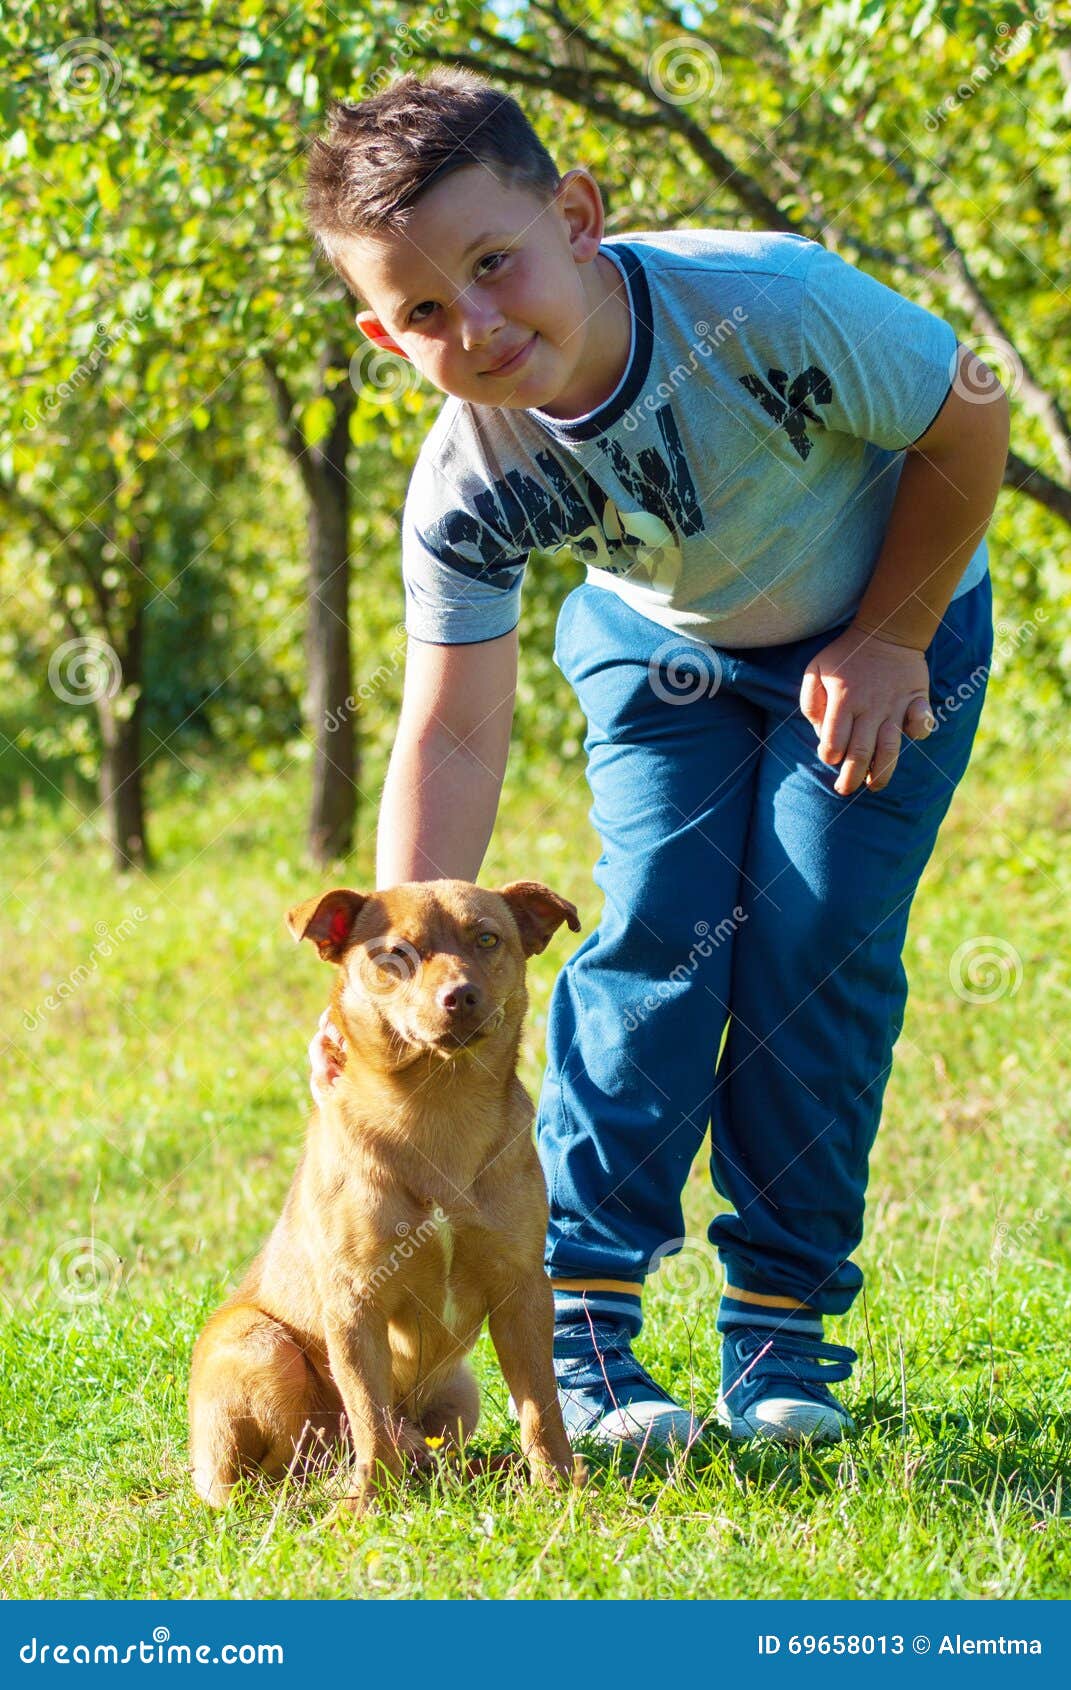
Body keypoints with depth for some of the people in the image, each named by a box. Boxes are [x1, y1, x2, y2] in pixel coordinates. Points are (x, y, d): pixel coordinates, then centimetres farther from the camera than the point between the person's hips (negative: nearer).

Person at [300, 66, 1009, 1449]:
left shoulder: (765, 302, -37)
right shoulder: (465, 491, -27)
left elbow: (967, 420, -20)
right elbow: (453, 735, -22)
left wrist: (889, 645, -16)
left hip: (889, 625, -2)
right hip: (668, 653, 2)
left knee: (819, 949, -11)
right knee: (657, 937, -13)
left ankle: (782, 1331, -1)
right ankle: (577, 1325, -7)